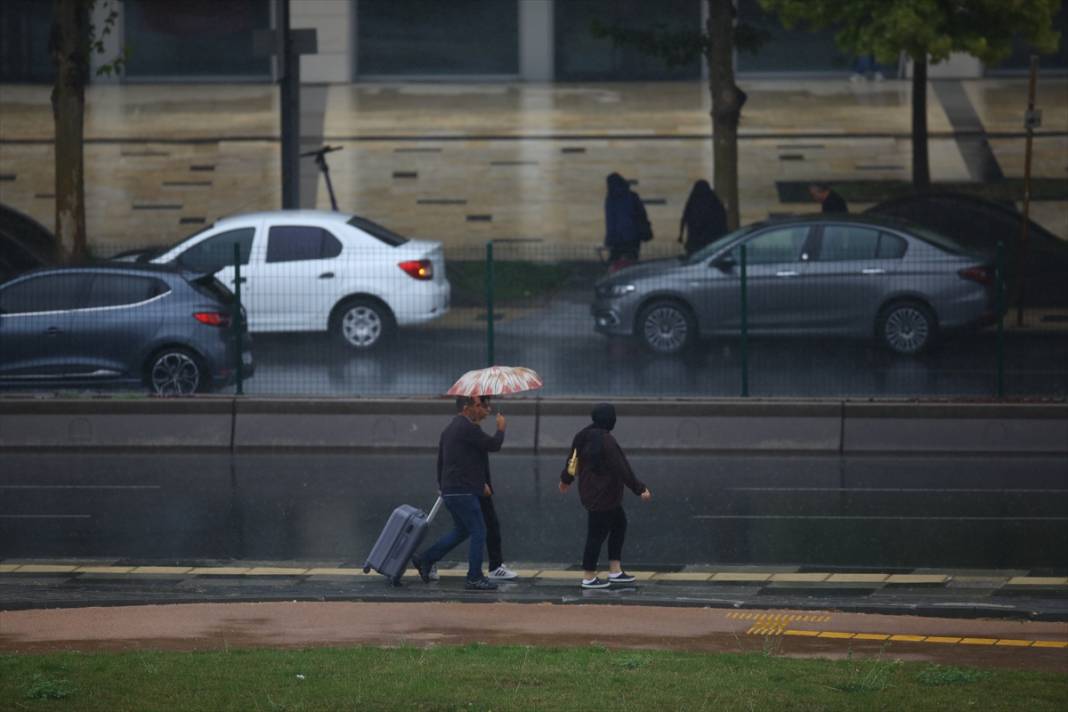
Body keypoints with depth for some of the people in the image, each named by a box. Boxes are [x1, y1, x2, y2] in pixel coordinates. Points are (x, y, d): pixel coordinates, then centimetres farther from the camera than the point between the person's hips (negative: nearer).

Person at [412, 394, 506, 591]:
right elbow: (493, 445, -14)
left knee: (461, 531, 20)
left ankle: (424, 560, 20)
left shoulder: (450, 428, 16)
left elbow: (440, 459, 23)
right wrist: (500, 428, 5)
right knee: (478, 532, -4)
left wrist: (441, 484, 31)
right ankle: (474, 578, -2)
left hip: (450, 491, 10)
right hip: (463, 492, -10)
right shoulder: (468, 428, -16)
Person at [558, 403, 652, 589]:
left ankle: (615, 570, 23)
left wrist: (566, 479, 37)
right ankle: (589, 578, 10)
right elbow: (622, 470, -24)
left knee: (619, 523, 20)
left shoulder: (584, 436, 4)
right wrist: (640, 489, -18)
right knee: (597, 534, 0)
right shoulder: (606, 441, -24)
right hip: (602, 495, -10)